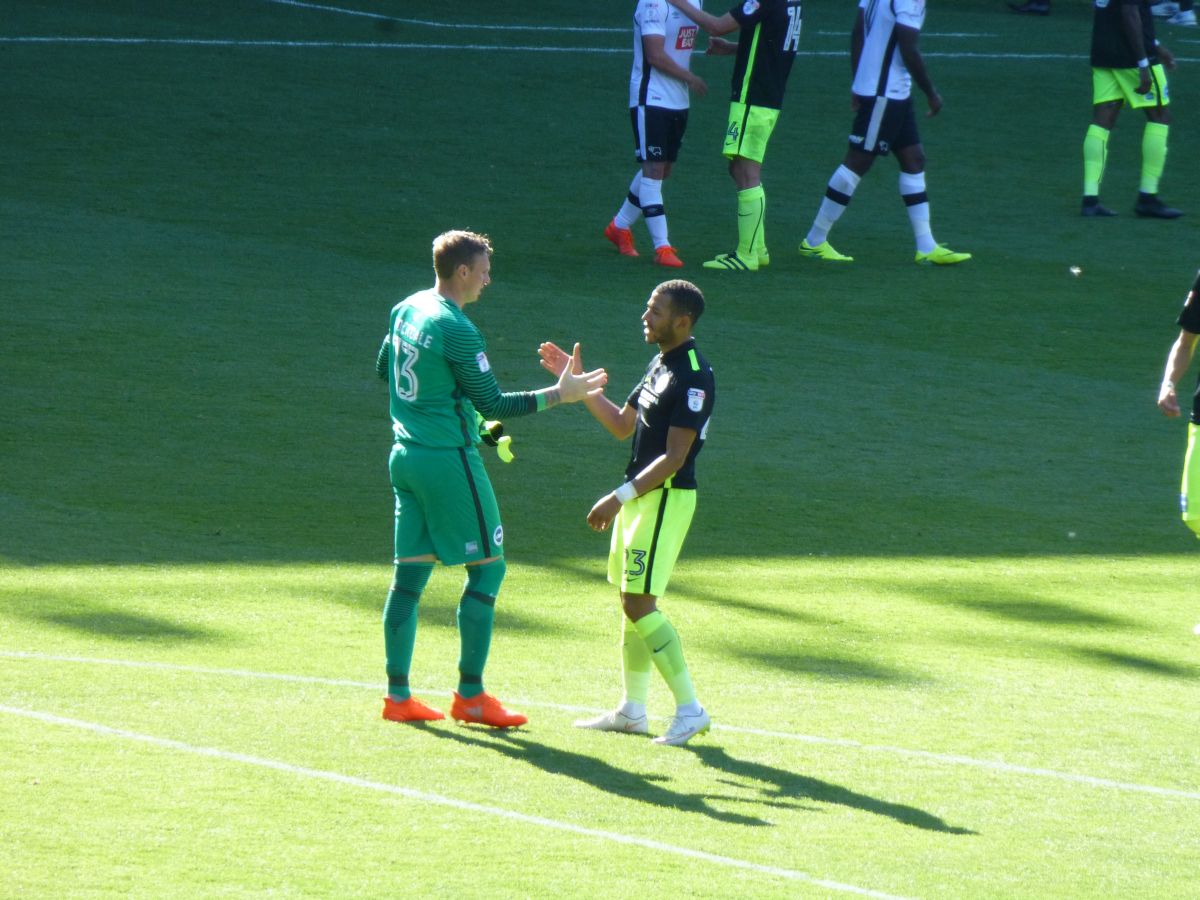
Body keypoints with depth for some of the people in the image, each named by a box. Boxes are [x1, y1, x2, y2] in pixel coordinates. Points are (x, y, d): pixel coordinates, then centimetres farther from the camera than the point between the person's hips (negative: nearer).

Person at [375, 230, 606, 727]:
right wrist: (559, 394, -15)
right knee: (487, 567, 1)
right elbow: (493, 404, -16)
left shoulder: (406, 310, 8)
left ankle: (398, 694, 9)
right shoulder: (456, 330, -18)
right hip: (448, 459, -9)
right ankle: (470, 695, 1)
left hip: (406, 456, 9)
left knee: (411, 571, 10)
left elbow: (384, 368, 24)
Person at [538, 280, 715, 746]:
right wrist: (578, 381, 16)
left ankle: (689, 708, -10)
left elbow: (674, 457, -22)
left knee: (639, 604, -13)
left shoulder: (693, 377, -19)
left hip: (665, 498, -10)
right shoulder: (660, 366, 12)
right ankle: (632, 710, 20)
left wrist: (620, 496, -25)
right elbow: (622, 425, 22)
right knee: (633, 603, 13)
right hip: (639, 497, 10)